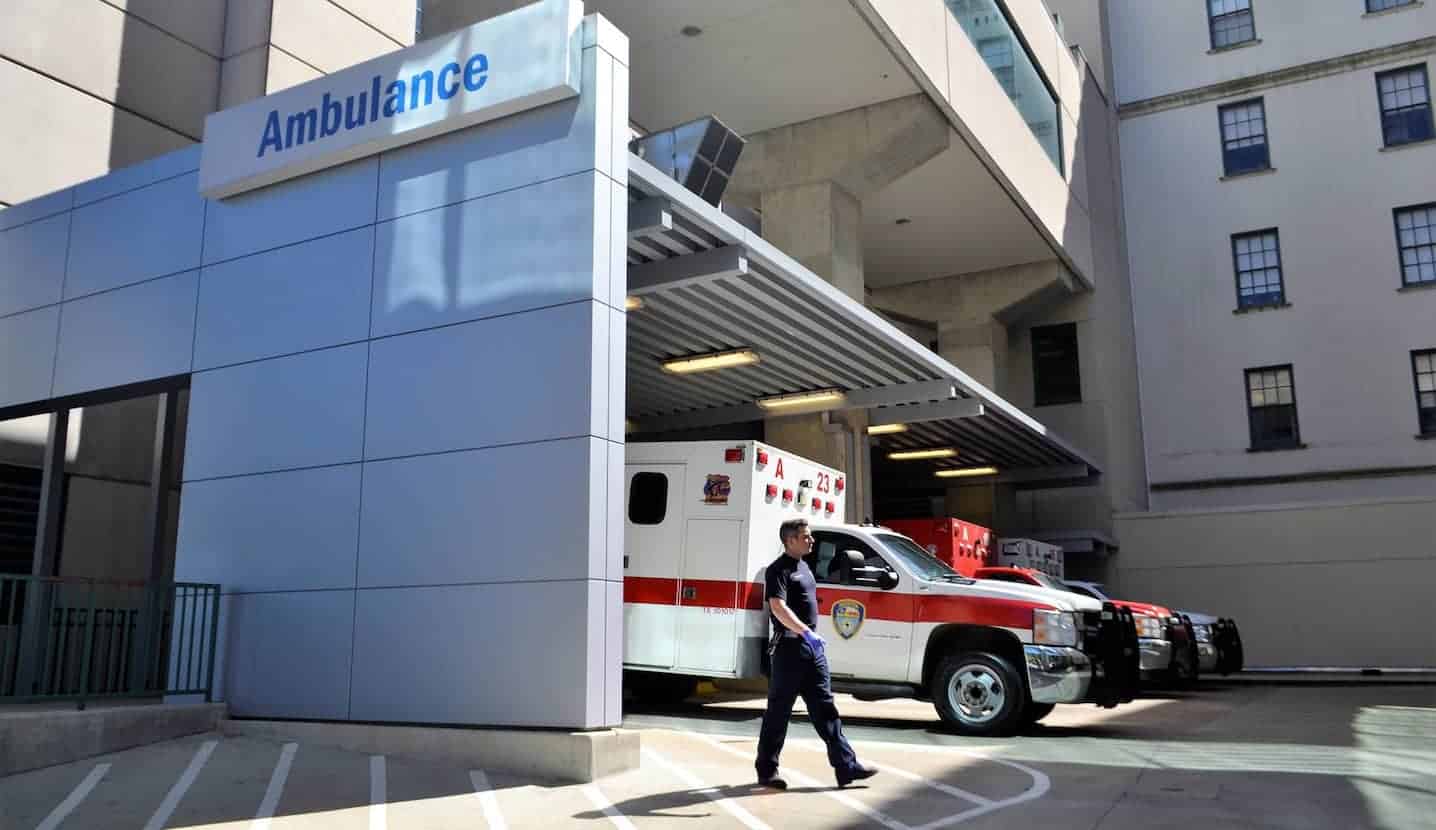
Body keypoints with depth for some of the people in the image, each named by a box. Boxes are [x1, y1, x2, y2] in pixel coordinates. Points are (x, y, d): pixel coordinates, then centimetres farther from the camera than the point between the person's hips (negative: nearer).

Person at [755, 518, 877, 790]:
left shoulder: (803, 567, 17)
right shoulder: (779, 569, -12)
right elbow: (778, 607, -26)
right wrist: (806, 632, -35)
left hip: (812, 647, 9)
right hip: (790, 648, -9)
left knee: (825, 708, 8)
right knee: (778, 712, 1)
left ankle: (846, 767, 10)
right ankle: (767, 770, 11)